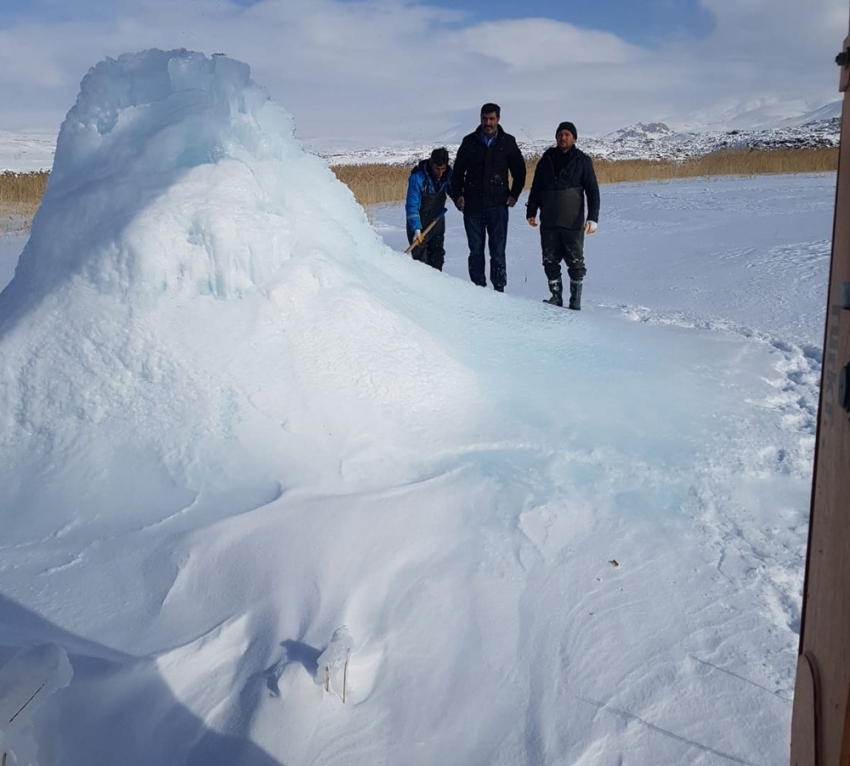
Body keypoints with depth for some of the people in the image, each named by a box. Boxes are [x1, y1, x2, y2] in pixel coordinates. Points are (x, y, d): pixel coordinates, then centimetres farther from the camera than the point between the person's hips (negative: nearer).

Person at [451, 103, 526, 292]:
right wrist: (458, 195, 1)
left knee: (498, 251, -2)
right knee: (476, 250, 6)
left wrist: (514, 195, 2)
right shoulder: (469, 142, 5)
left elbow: (519, 171, 10)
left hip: (498, 205, -1)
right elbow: (458, 171, 11)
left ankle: (499, 288, 2)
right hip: (472, 205, 1)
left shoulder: (508, 142, 3)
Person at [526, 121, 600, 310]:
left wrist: (593, 217, -11)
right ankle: (556, 296, 14)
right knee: (550, 261, 5)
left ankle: (576, 300, 8)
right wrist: (531, 212, 10)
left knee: (575, 262, 0)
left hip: (573, 223, -3)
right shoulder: (546, 160, 11)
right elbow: (535, 188, 18)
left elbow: (592, 191, -1)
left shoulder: (582, 161, 3)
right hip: (548, 222, 3)